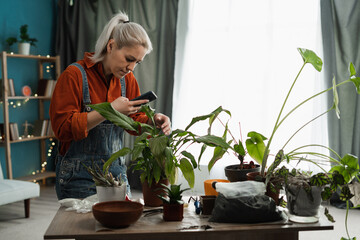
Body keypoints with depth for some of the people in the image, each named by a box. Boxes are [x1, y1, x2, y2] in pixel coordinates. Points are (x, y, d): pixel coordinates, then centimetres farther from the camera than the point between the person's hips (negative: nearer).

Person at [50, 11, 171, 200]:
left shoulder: (127, 78, 6)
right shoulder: (74, 75, -12)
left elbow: (134, 120, 14)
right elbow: (63, 128, -19)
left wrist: (153, 120, -8)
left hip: (117, 171, 6)